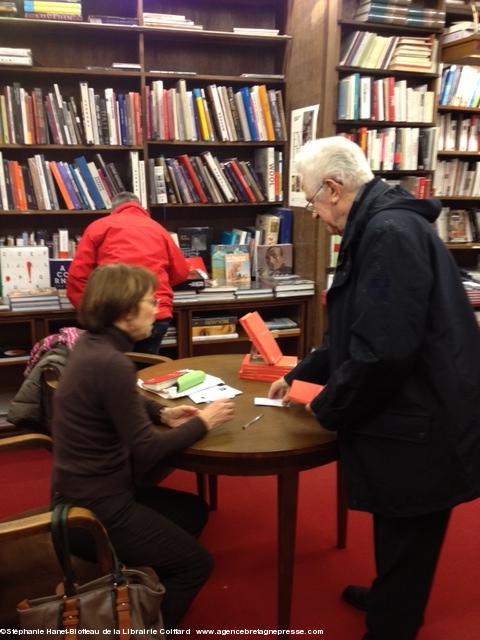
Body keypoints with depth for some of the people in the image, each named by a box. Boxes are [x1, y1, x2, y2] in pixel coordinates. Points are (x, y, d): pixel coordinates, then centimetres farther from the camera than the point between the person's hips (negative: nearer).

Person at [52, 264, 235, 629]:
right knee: (196, 564, 7)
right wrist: (203, 422, -11)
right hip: (96, 509, -9)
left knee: (195, 510, 22)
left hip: (90, 492, 9)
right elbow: (146, 451, -23)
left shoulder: (92, 344, 1)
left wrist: (163, 413, 4)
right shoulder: (111, 363, -28)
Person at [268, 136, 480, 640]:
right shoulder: (379, 229, 12)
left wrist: (326, 408, -13)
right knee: (397, 532, 27)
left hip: (420, 427, -10)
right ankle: (392, 598, 49)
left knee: (407, 540, 10)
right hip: (411, 415, 10)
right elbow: (356, 333, 21)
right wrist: (299, 375, 22)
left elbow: (383, 351, -29)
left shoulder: (390, 233, -23)